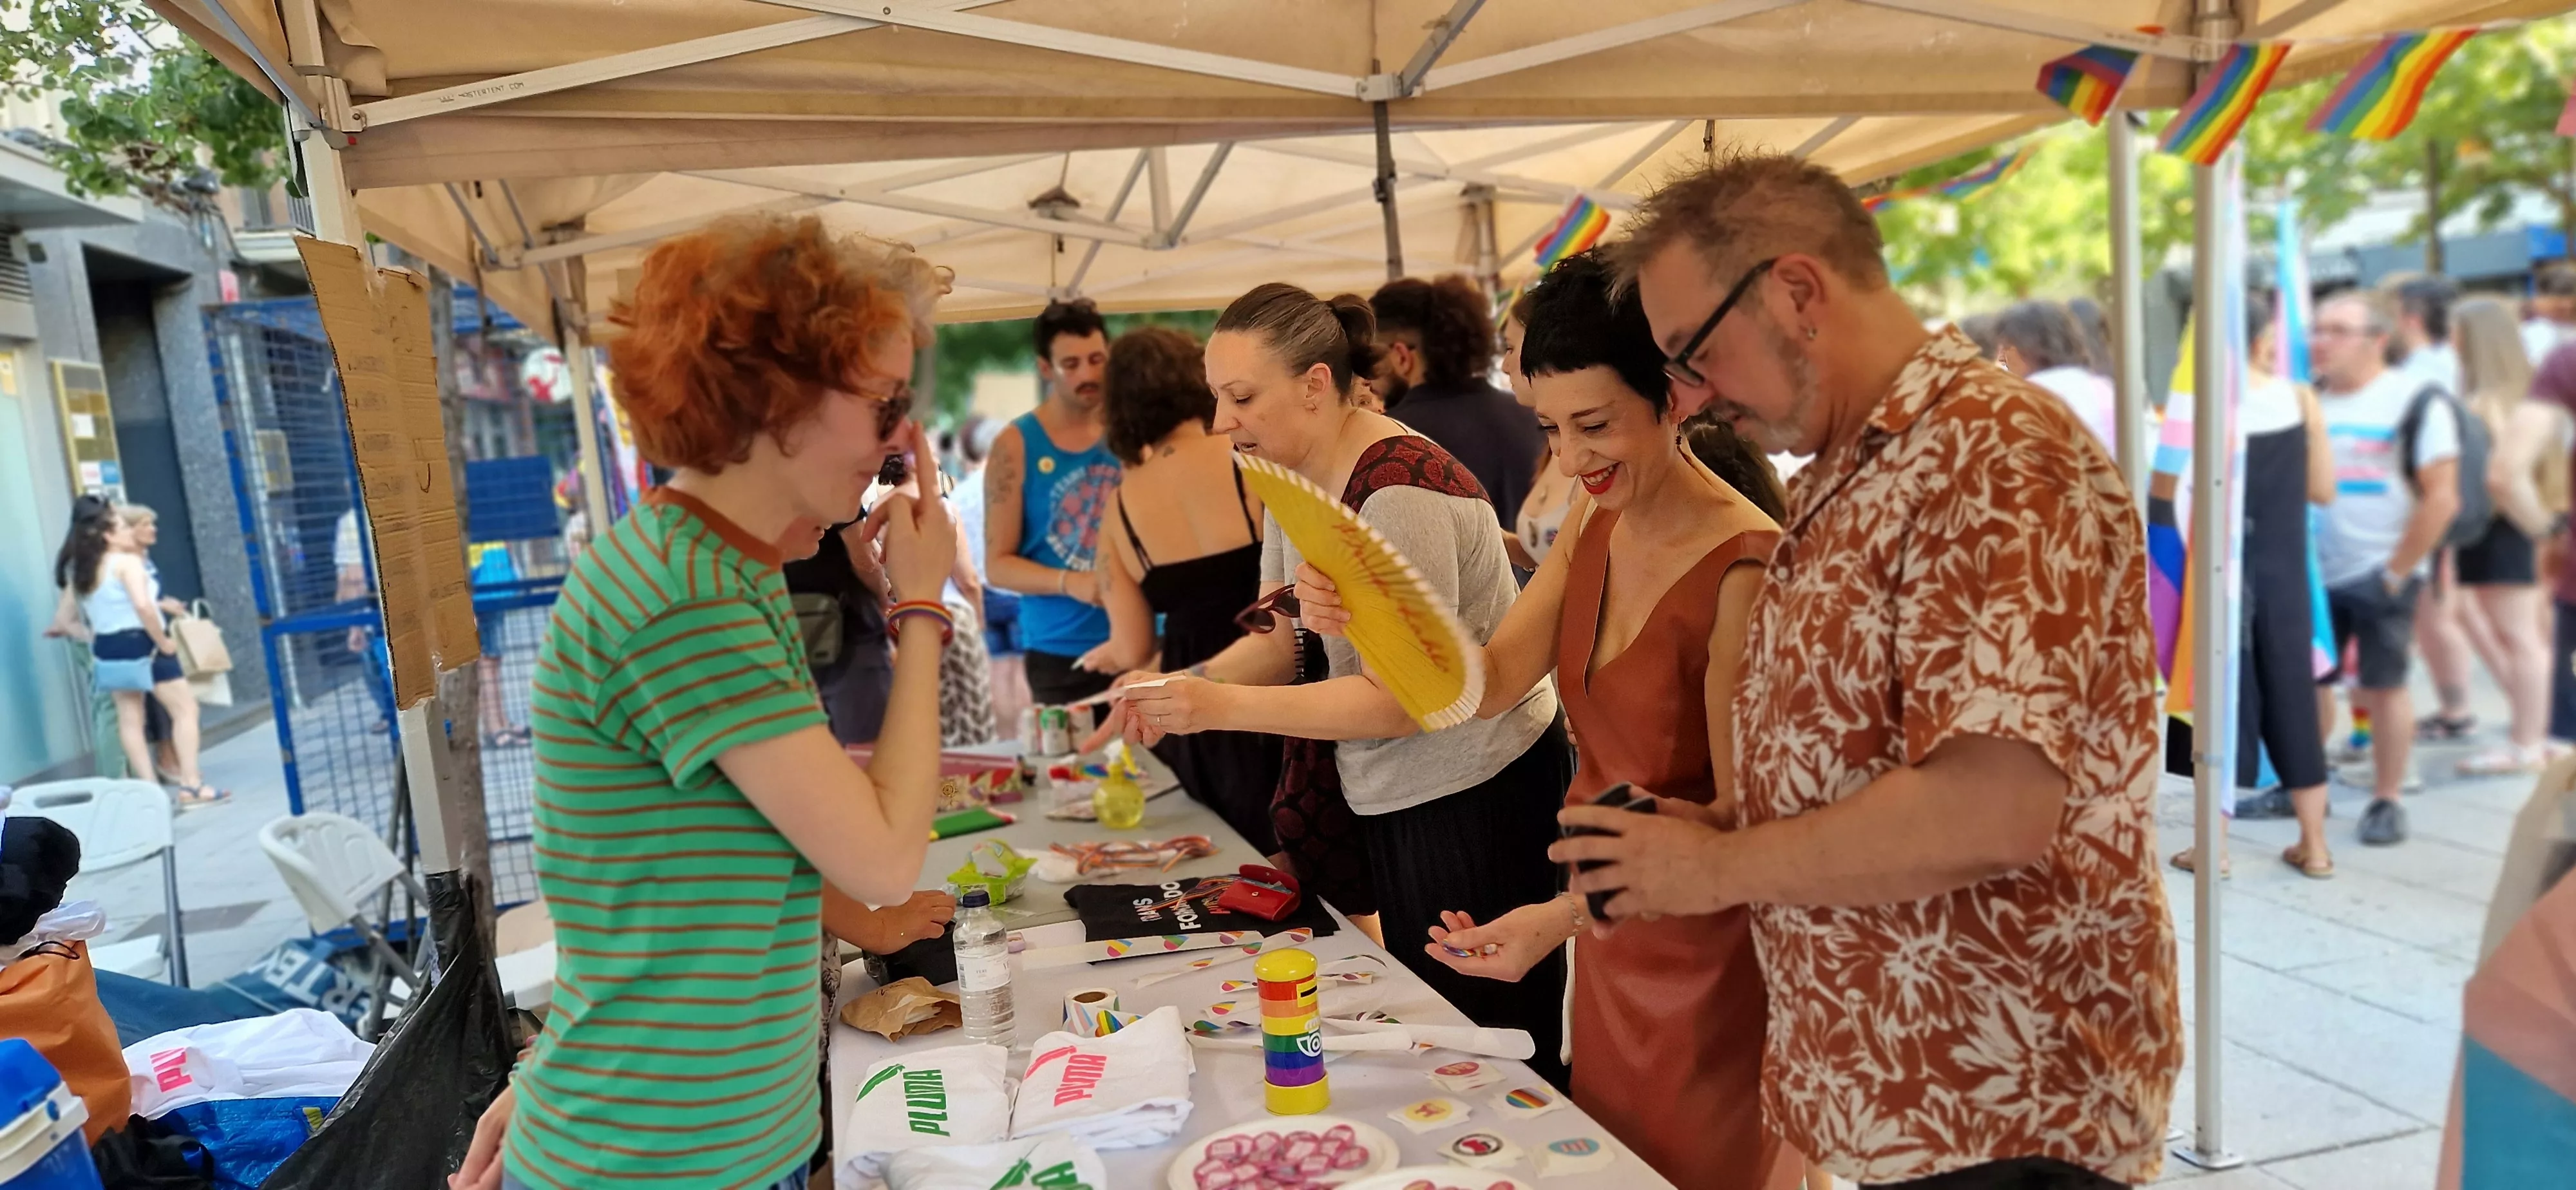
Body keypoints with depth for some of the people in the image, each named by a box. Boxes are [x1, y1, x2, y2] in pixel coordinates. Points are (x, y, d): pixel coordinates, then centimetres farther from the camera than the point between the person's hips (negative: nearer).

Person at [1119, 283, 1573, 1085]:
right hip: (1388, 800, 9)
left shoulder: (1397, 492, -23)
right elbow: (1286, 639, 7)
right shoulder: (1292, 479, 5)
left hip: (1473, 799, -8)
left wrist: (1224, 706, -29)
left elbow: (1406, 696, -26)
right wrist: (1186, 688, -12)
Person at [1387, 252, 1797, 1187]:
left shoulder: (1745, 570, -25)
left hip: (1709, 959, -7)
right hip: (1609, 946, 7)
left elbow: (1739, 817, -21)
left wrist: (1563, 916, -30)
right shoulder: (1595, 525, -1)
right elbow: (1488, 683, -7)